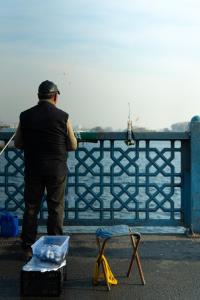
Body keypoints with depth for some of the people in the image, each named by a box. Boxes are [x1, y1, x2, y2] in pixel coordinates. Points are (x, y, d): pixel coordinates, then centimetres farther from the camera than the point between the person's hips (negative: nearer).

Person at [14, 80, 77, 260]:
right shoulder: (63, 117, -8)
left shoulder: (25, 116, -2)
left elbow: (18, 144, 6)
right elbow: (73, 146, -1)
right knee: (56, 209, 9)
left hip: (33, 169, 2)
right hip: (56, 169, -2)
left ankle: (28, 248, 17)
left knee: (31, 208, 12)